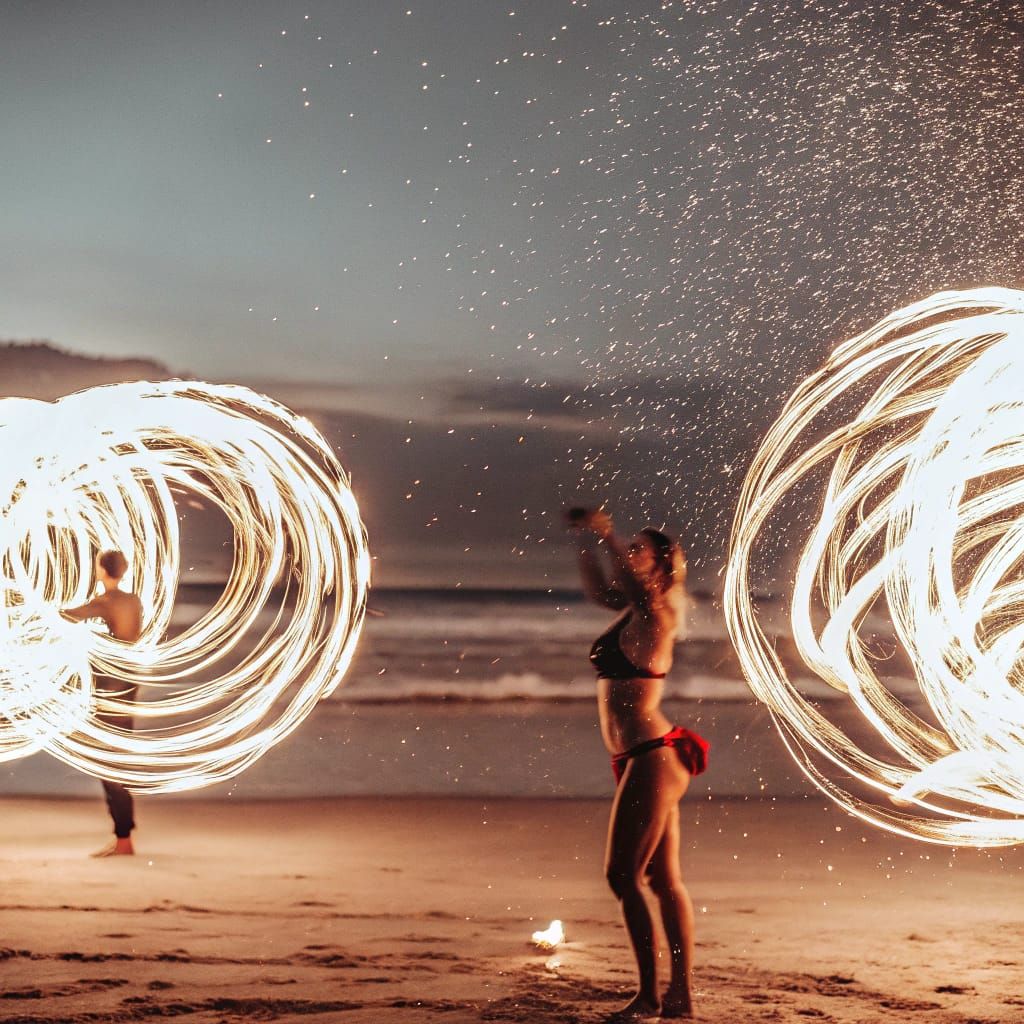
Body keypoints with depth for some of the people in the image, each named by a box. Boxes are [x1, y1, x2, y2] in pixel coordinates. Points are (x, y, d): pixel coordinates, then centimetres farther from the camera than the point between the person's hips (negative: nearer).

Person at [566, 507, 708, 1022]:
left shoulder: (655, 613, -10)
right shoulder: (633, 610, 14)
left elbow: (634, 578, -26)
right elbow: (598, 588, 28)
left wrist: (606, 533, -18)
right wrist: (584, 540, 16)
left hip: (651, 757, -10)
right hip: (648, 760, 10)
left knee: (623, 875, -9)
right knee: (664, 880, 10)